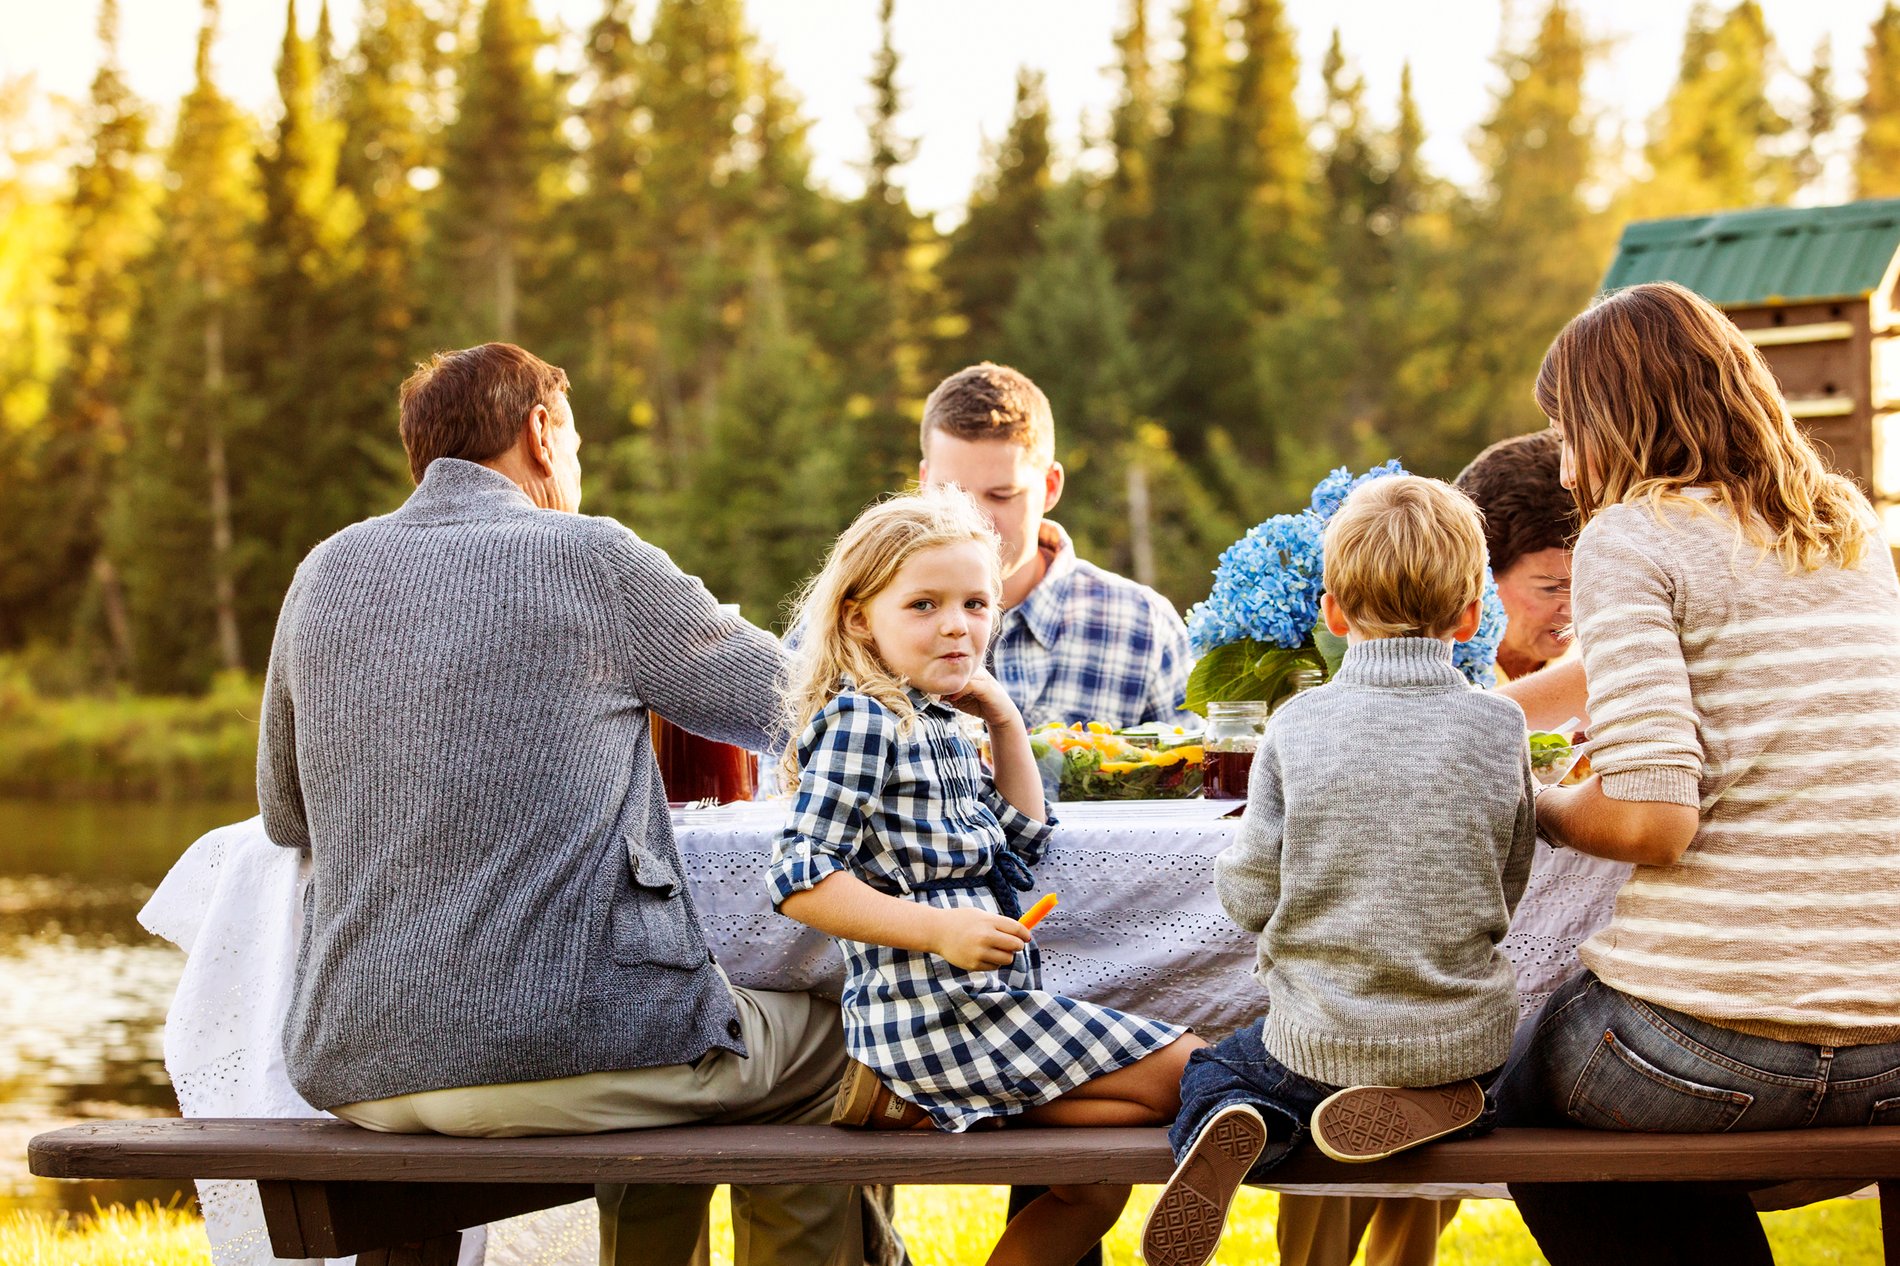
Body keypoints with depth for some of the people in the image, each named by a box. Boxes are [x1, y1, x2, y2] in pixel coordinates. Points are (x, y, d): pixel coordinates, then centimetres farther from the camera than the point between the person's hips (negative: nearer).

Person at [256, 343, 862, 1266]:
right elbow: (797, 707, 9)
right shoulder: (592, 560, -3)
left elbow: (284, 817, 21)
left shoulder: (326, 574, 9)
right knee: (822, 1046, 22)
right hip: (559, 1045, -6)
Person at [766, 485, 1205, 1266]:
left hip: (986, 1005, 9)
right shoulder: (861, 722, -12)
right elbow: (801, 880, -19)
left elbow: (1021, 841, 24)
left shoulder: (939, 729, 16)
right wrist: (937, 929, -25)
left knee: (1098, 1179, 13)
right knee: (1187, 1075, -8)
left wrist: (1006, 724, 14)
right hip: (937, 1010, -9)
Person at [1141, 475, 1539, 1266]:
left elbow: (1249, 894, -6)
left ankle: (1236, 1131, -10)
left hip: (1322, 1037, -1)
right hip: (1466, 1036, 2)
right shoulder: (1500, 729, -5)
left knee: (1211, 1073, 26)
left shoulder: (1298, 726, -9)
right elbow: (1507, 889, 5)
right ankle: (1435, 1103, -1)